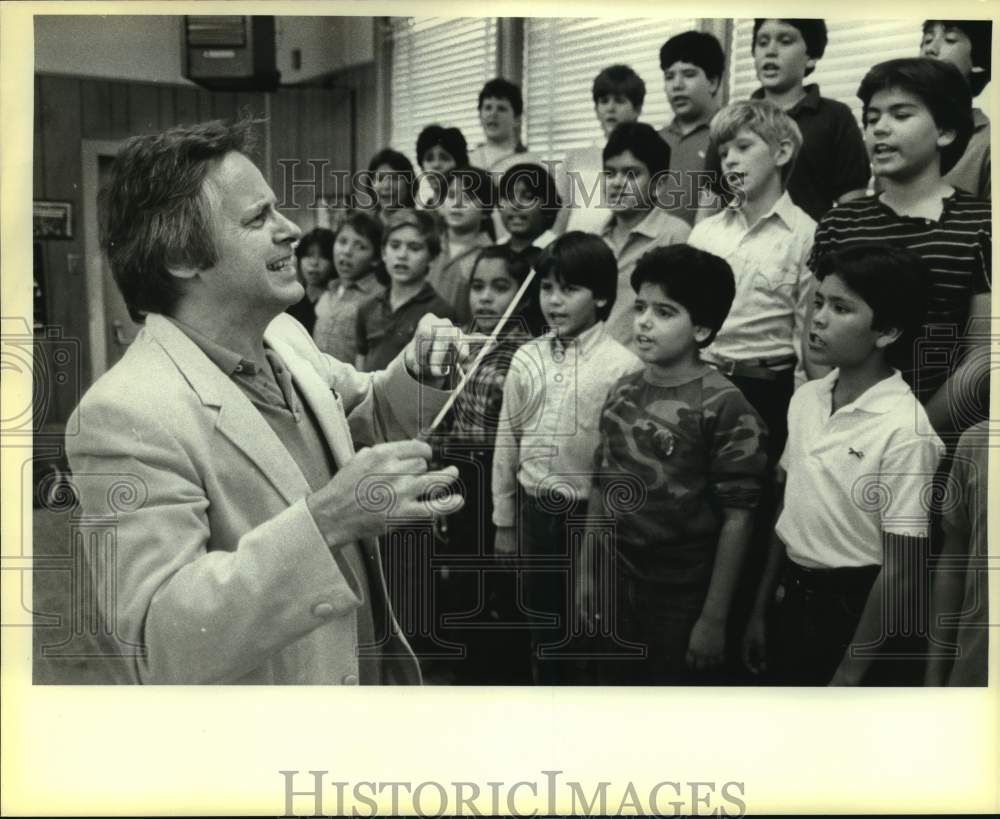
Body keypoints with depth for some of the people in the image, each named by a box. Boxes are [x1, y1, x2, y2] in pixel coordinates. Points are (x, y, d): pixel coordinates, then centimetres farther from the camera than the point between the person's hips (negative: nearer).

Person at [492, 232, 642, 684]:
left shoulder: (622, 366, -13)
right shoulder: (526, 358, 1)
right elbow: (507, 440, 7)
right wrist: (504, 520, 10)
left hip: (595, 512, -4)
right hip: (536, 510, 4)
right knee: (544, 621, 16)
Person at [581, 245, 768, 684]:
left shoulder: (725, 408, -16)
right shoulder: (623, 391, 2)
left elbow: (737, 519, -15)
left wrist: (714, 618, -14)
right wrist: (586, 570, 11)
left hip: (682, 591, -5)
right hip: (614, 578, 5)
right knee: (613, 680, 17)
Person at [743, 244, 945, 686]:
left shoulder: (904, 431, -21)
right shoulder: (806, 399, -1)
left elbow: (899, 572, -18)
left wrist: (850, 674, -14)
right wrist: (761, 610, 13)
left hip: (858, 613, -6)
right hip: (796, 599, 6)